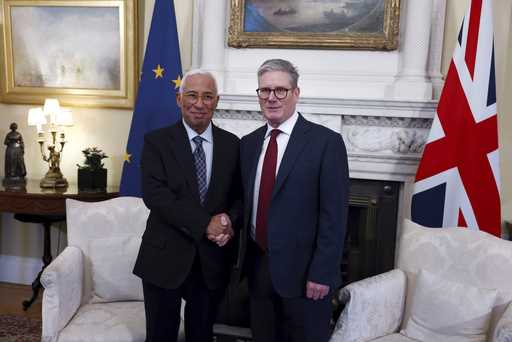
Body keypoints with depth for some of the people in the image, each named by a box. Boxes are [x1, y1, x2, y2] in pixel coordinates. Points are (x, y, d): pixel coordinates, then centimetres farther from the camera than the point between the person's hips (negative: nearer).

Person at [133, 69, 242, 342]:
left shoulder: (232, 144, 4)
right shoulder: (156, 141, -4)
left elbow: (241, 195, 6)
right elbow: (154, 194, -16)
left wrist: (229, 220, -15)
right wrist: (205, 224, -22)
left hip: (213, 260, 3)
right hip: (165, 258, -2)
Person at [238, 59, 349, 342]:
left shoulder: (326, 142, -11)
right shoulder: (249, 143, 7)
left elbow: (333, 215, -13)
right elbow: (247, 202, 10)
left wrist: (322, 273, -15)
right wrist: (247, 257, 4)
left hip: (302, 269, -5)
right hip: (258, 265, 5)